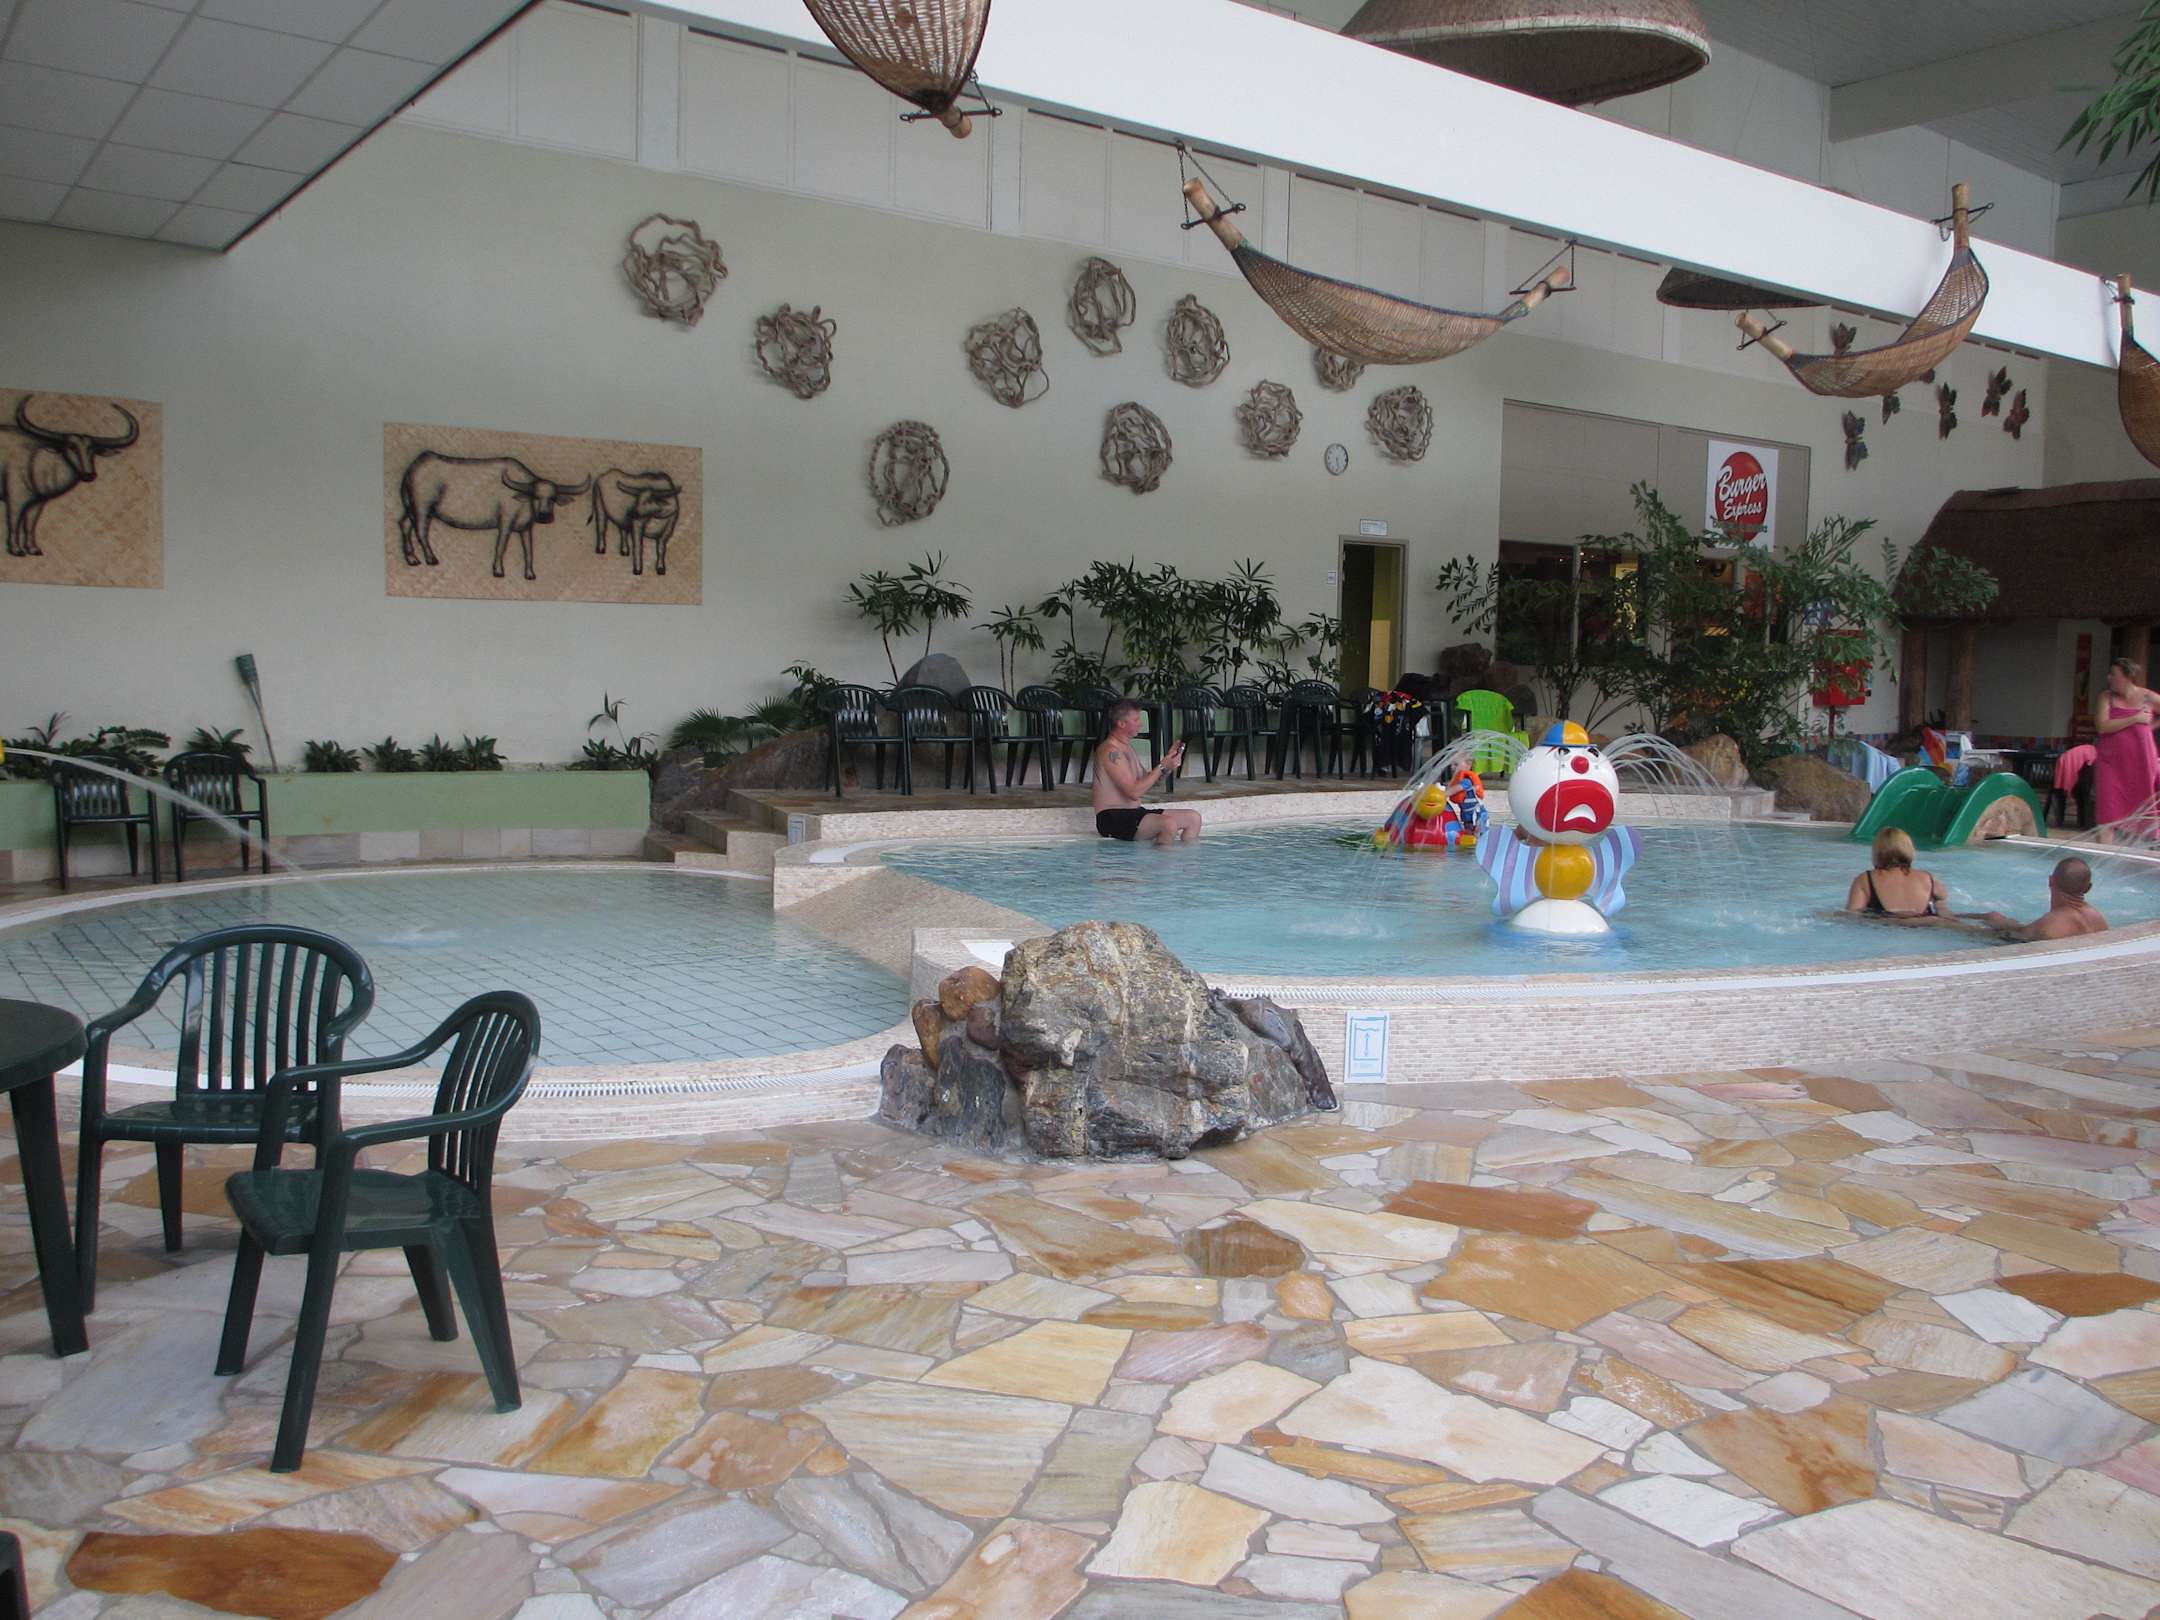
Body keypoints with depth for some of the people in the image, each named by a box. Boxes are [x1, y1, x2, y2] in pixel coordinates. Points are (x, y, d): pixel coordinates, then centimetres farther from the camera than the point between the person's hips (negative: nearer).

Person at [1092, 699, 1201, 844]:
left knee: (1194, 818, 3)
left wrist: (1168, 761, 2)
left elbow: (1147, 780, 18)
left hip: (1134, 813, 10)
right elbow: (1134, 792, -22)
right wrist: (1162, 767, -17)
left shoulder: (1127, 747, 17)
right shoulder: (1111, 751, -16)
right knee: (1169, 824, -31)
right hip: (1113, 818, -10)